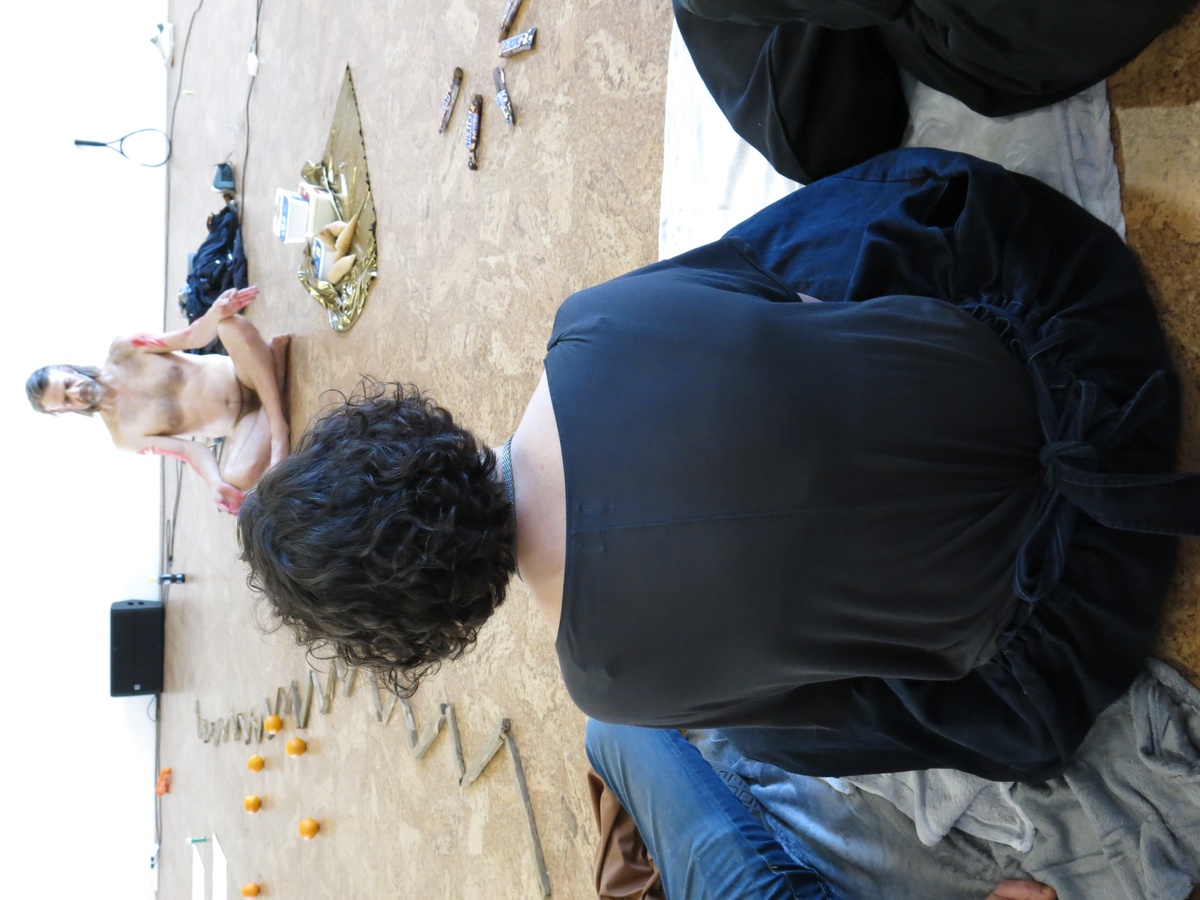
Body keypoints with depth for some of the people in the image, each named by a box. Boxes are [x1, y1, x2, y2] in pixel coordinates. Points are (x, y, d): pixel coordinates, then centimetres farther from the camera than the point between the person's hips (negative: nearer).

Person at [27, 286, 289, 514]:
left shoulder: (123, 351, -3)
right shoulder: (123, 437, -4)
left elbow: (192, 336, -6)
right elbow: (192, 450, -8)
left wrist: (218, 312, -29)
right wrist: (216, 483, -31)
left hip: (244, 377, 2)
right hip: (240, 425, -2)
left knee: (233, 325, -32)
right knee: (237, 476, -38)